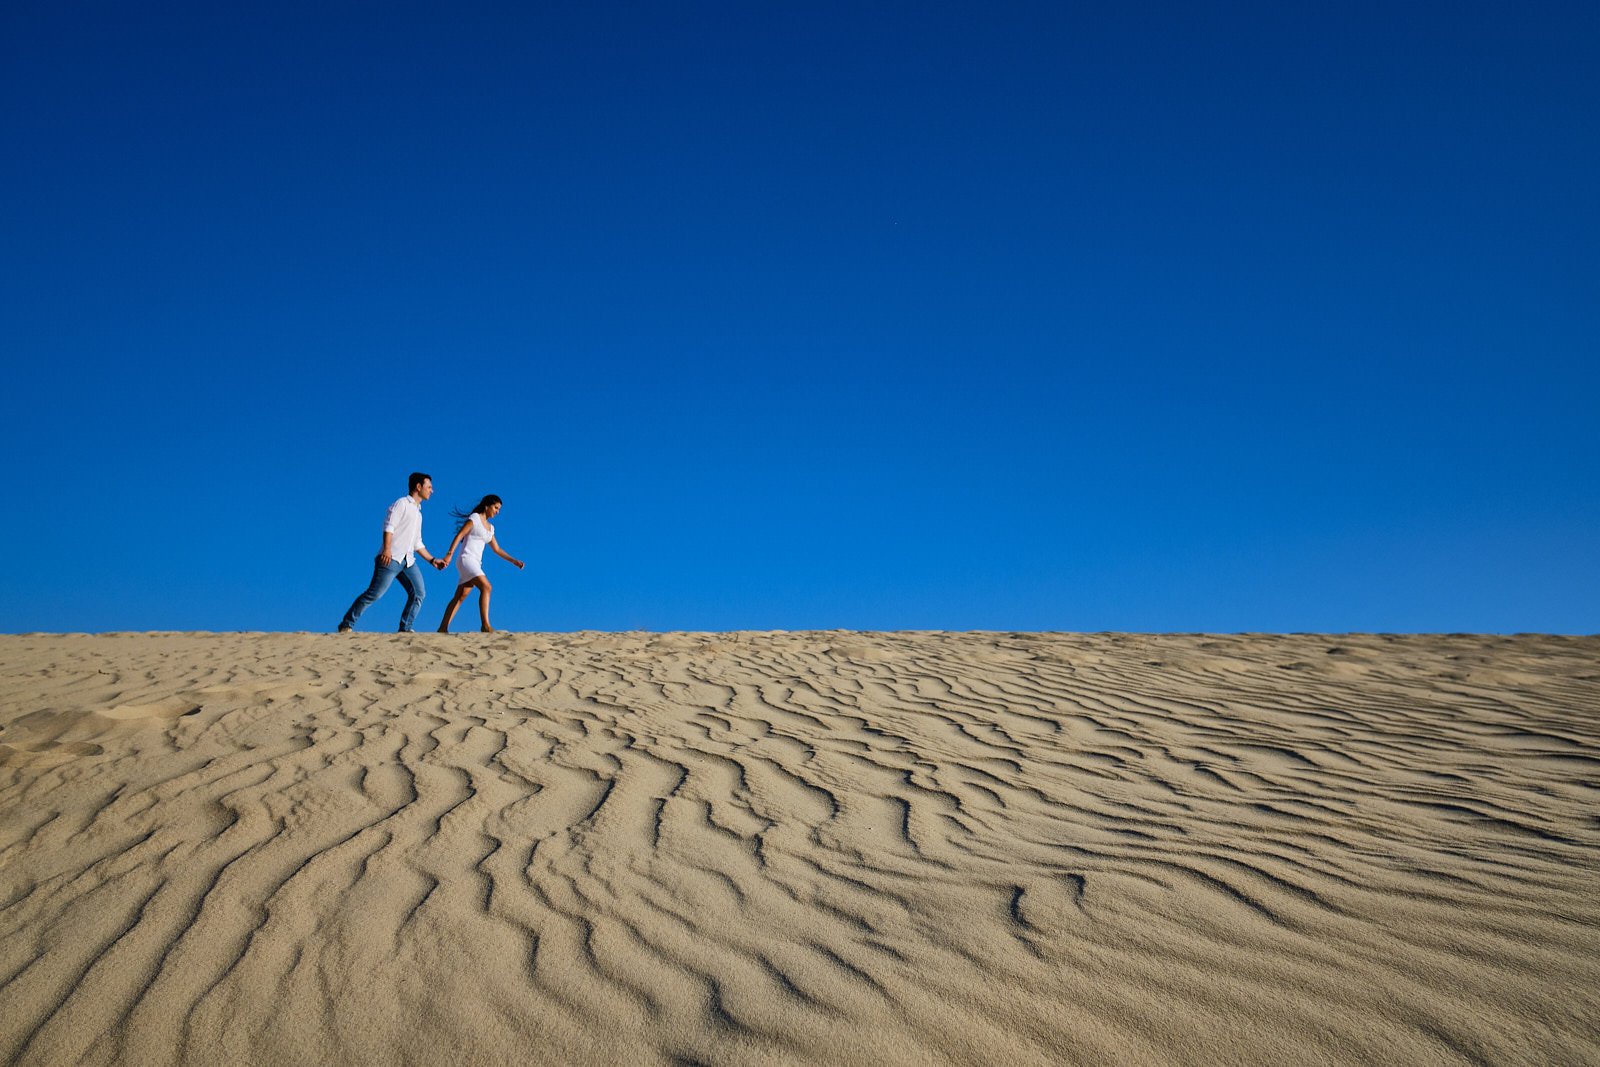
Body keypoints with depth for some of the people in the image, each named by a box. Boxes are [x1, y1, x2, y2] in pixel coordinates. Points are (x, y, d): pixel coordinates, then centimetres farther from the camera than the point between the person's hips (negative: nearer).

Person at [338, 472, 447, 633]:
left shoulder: (418, 513, 27)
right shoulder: (402, 503, 2)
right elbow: (389, 525, -12)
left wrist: (432, 560, 23)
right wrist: (387, 549, -25)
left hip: (408, 561, 8)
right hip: (391, 558, -8)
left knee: (419, 593, -7)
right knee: (374, 593, -11)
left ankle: (405, 628, -4)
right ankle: (346, 625, -3)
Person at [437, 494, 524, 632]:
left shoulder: (490, 528, 22)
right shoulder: (474, 518, -2)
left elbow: (497, 549, 24)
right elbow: (459, 535, -10)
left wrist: (514, 561, 16)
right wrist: (449, 554, -21)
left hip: (476, 564, 9)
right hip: (466, 560, -9)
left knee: (459, 598, 6)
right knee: (486, 587, -23)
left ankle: (443, 628, 9)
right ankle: (485, 625, -31)